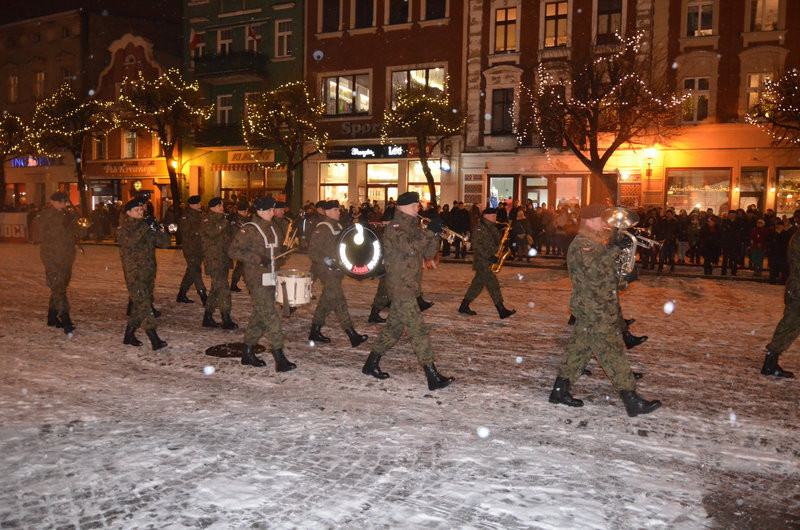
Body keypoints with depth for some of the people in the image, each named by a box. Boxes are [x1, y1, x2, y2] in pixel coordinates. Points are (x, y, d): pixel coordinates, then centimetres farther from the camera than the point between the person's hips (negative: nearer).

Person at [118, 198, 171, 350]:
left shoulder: (148, 228, 15)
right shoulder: (124, 228, 1)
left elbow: (165, 243, 6)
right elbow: (129, 241, -22)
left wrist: (159, 228, -11)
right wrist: (145, 226, -21)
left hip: (148, 272, 6)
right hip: (134, 273, -6)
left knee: (139, 305, 12)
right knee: (144, 305, -12)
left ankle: (129, 336, 25)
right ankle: (155, 340, -17)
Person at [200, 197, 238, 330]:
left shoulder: (222, 219, 18)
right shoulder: (207, 220, -7)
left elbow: (231, 236, 19)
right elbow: (211, 232, -27)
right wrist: (225, 221, -27)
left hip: (224, 260, 9)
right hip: (214, 261, -9)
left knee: (216, 289, 13)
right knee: (223, 290, -11)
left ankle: (207, 318, 21)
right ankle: (226, 320, -8)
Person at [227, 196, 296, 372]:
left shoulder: (271, 229, 15)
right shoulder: (248, 229, -10)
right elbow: (233, 251, -15)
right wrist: (257, 259, -21)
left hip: (271, 278, 8)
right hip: (257, 280, -8)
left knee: (259, 315, 14)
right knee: (270, 317, -11)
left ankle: (248, 352, 25)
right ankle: (279, 360, -10)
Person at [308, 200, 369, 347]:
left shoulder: (337, 226, 14)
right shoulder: (322, 228, -13)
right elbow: (312, 251, -17)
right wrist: (326, 261, -28)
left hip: (336, 270, 9)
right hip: (326, 270, -9)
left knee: (327, 301, 15)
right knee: (338, 301, -11)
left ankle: (315, 331, 26)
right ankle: (352, 335, -14)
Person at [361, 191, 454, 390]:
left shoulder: (413, 227, 16)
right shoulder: (394, 226, -11)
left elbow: (429, 253, 11)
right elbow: (409, 248, -27)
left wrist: (435, 234, -5)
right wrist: (429, 231, -22)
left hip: (408, 286, 9)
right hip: (400, 286, -9)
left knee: (394, 326, 16)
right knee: (418, 330, -10)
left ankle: (371, 364, 28)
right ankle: (432, 377, -8)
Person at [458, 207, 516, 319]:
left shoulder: (492, 228, 16)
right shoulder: (479, 227, -13)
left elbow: (495, 243, 24)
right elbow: (477, 245, -19)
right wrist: (489, 256, -23)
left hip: (489, 262, 9)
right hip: (482, 262, -9)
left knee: (478, 284, 13)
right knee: (493, 284, -9)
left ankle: (464, 306, 22)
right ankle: (502, 310, -7)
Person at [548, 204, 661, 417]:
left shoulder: (596, 242, 17)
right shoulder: (581, 245, -16)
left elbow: (610, 270, 21)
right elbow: (595, 272, -30)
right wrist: (614, 250, -29)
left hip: (603, 309, 10)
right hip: (594, 312, -10)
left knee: (580, 349, 13)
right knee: (612, 353, -6)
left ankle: (560, 391, 20)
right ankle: (632, 401, -1)